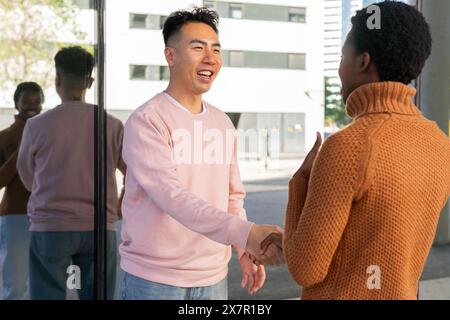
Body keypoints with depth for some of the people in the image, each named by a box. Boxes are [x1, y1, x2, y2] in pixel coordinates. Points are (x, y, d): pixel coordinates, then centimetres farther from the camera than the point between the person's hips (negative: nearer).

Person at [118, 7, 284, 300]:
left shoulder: (223, 124, 8)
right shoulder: (146, 122, -13)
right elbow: (172, 196, -26)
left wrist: (245, 250, -1)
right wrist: (245, 233, -37)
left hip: (213, 278, 6)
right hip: (154, 278, -6)